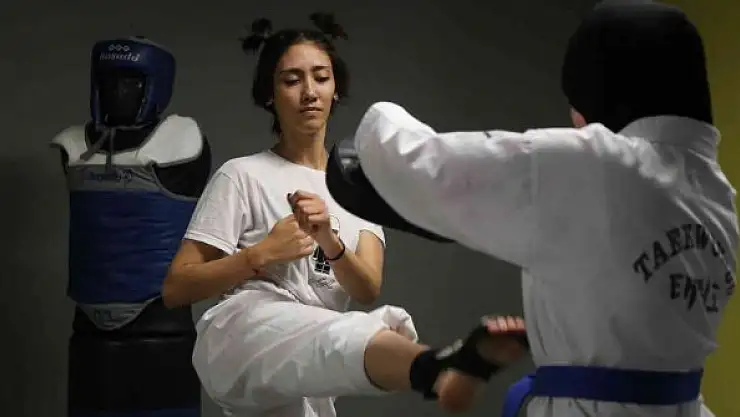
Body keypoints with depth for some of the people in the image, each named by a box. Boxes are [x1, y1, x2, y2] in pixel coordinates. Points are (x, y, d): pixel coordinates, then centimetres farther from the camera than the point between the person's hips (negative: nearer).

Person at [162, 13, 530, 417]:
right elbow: (175, 288, -1)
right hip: (241, 341, -7)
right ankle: (445, 367, -64)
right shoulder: (242, 176, 4)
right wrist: (262, 254, -13)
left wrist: (329, 240, -17)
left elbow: (367, 290, 3)